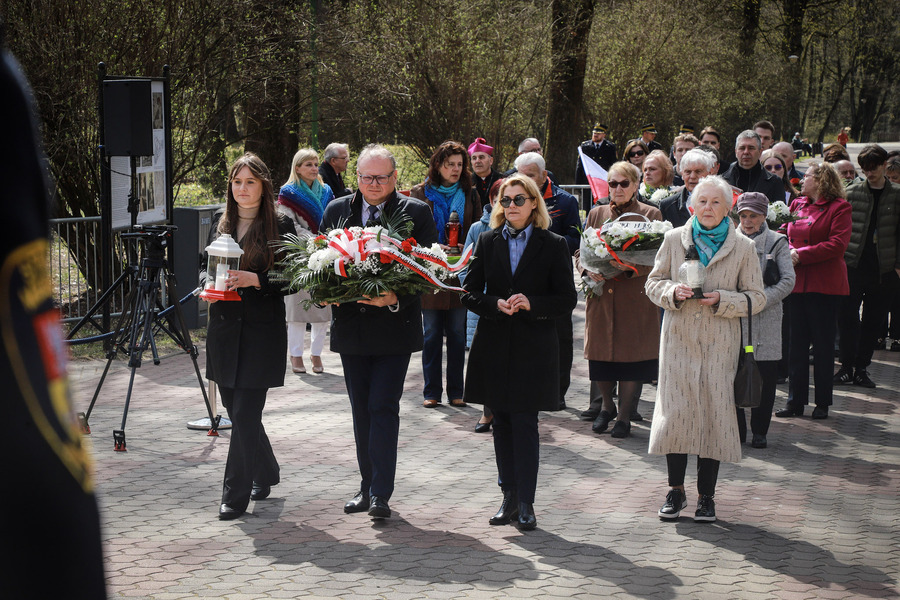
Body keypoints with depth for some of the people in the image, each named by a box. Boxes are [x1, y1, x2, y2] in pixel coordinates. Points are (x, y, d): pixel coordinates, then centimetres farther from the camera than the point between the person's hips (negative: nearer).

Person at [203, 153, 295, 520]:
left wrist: (255, 280, -21)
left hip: (262, 331, -5)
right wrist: (207, 284, -3)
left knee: (245, 413, -8)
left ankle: (236, 495, 0)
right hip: (224, 327, 6)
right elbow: (206, 265, 18)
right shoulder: (220, 222, 10)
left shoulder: (280, 226, -5)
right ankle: (265, 474, 34)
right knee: (236, 410, 12)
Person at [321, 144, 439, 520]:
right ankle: (368, 486, 22)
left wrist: (396, 299, -23)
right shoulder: (336, 211, 9)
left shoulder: (416, 213, -3)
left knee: (383, 407, -10)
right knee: (361, 411, 12)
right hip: (350, 327, 4)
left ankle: (381, 494, -8)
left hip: (394, 326, -4)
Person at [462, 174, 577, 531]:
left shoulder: (553, 246, 1)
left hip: (534, 348, -3)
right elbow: (470, 293, 6)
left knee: (524, 425, -5)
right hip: (494, 346, 3)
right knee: (502, 424, 7)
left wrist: (531, 304, -18)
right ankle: (510, 498, 16)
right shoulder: (488, 242, 9)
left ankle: (525, 503, 0)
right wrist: (496, 304, -13)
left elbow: (567, 300, -2)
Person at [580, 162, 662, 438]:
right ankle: (606, 405, 28)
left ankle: (624, 416, 12)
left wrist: (631, 267, -20)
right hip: (601, 294, 3)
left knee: (631, 356, -2)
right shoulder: (596, 214, 14)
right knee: (600, 355, 3)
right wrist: (590, 270, -7)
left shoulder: (651, 215, 4)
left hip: (635, 298, -3)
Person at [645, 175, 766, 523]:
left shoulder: (743, 248, 2)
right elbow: (654, 282, 11)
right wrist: (673, 292, -10)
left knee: (715, 413, -1)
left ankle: (706, 496, 11)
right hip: (679, 339, 1)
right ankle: (676, 492, 13)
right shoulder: (674, 239, 6)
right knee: (674, 412, -3)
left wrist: (722, 300, -13)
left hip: (720, 344, -1)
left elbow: (756, 298, 4)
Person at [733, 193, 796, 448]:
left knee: (765, 379, 1)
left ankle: (759, 431, 13)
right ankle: (737, 429, 11)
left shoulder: (777, 242, 4)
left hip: (765, 319, -1)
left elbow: (788, 281, -3)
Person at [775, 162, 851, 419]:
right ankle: (796, 401, 11)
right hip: (798, 282, 5)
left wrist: (801, 255, -17)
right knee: (797, 343, 6)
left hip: (825, 285, -5)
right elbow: (786, 235, 17)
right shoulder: (797, 205, 15)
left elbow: (838, 244, -14)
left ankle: (822, 403, 9)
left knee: (823, 344, 1)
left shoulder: (839, 208, -4)